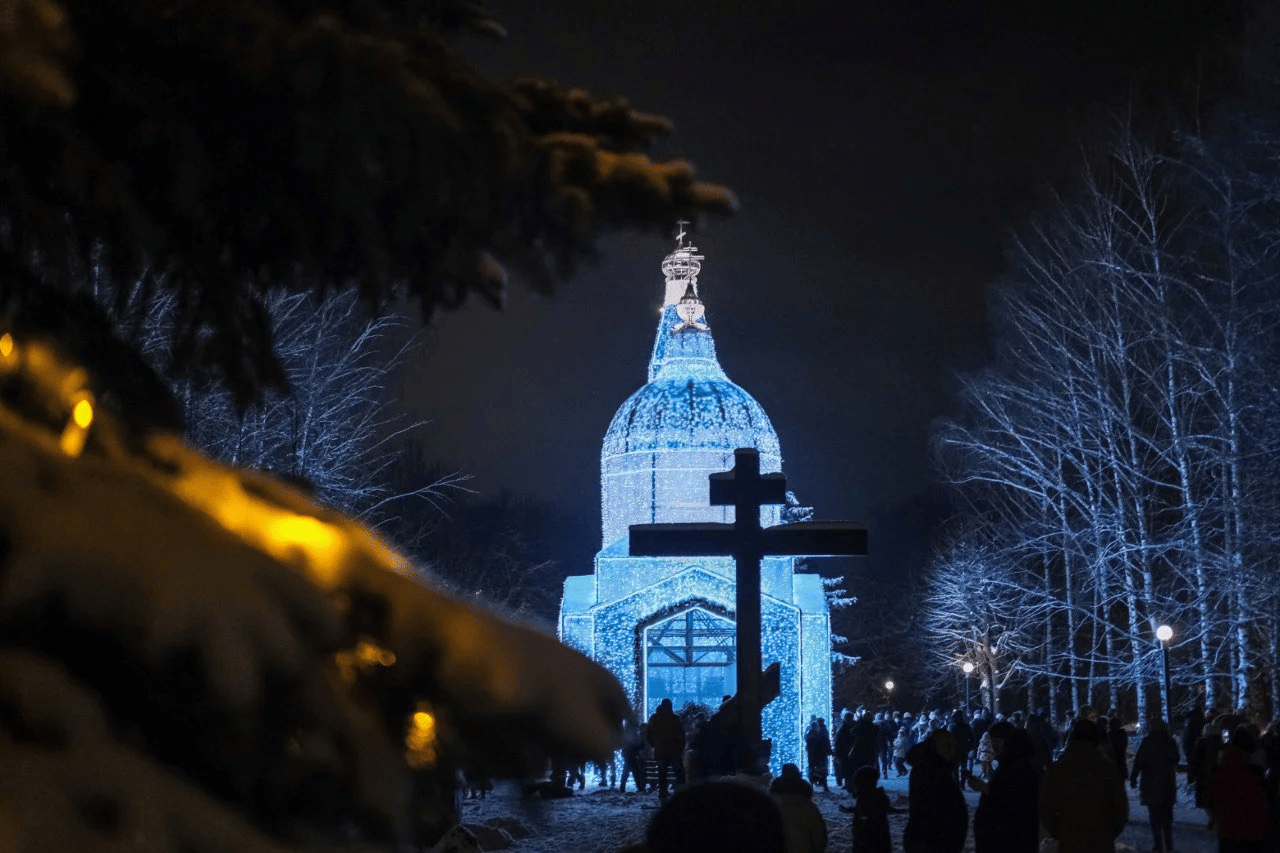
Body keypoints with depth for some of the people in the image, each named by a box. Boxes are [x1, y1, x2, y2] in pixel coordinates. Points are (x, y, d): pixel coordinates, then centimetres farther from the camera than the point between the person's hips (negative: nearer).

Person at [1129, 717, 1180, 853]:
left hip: (1151, 784, -5)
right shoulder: (1170, 741, 6)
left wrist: (1133, 778, -5)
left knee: (1155, 816, -1)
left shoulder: (1147, 741, -10)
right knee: (1167, 816, 14)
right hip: (1168, 784, 5)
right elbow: (1175, 760, 18)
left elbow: (1139, 761, -12)